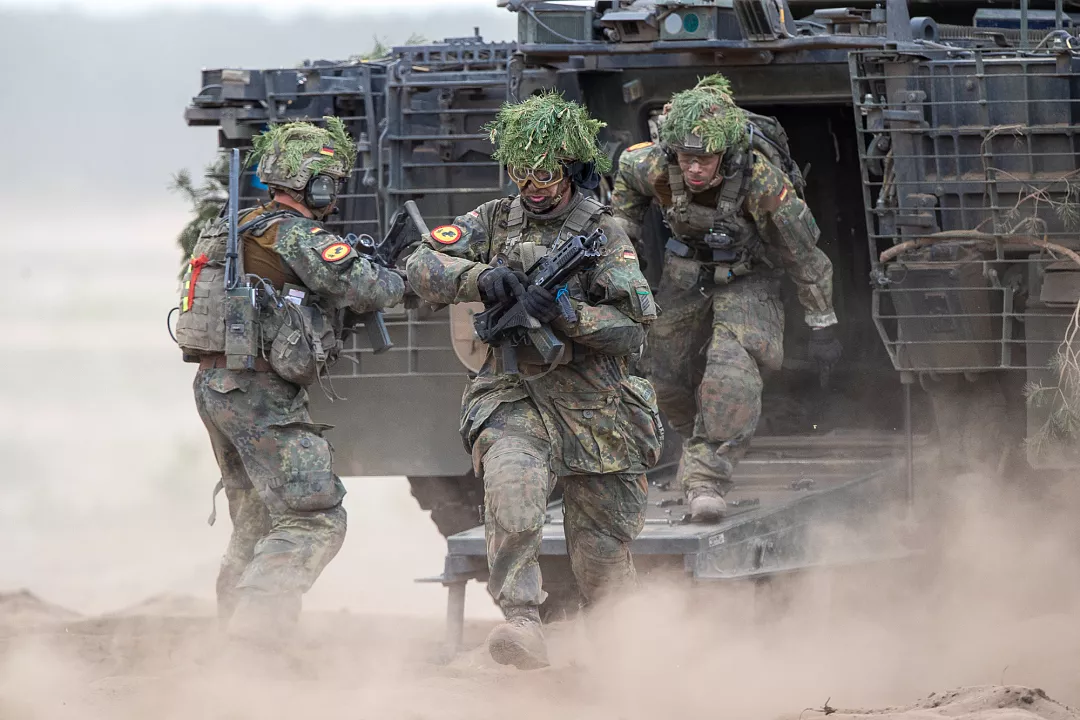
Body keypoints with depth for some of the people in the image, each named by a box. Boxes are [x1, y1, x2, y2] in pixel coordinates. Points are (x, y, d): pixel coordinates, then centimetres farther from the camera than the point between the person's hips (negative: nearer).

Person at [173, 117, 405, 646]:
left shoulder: (239, 229, 15)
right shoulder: (298, 235, -12)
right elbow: (366, 290, -17)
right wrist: (395, 282, 5)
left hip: (214, 385, 9)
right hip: (262, 397, -9)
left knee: (257, 523, 19)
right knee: (314, 522, -9)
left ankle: (234, 635, 19)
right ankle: (254, 629, -20)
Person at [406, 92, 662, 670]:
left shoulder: (603, 234, -1)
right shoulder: (494, 221, 7)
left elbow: (632, 328, -8)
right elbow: (423, 268, -3)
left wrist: (565, 314, -24)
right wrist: (482, 278, -21)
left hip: (596, 409, 0)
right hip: (515, 400, 0)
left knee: (603, 557, 9)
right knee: (512, 479, -34)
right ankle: (521, 624, -38)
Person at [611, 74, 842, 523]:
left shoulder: (761, 181, -36)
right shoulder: (654, 166, -28)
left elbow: (805, 254, -22)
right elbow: (626, 171, 1)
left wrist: (822, 327, -13)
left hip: (746, 279, -4)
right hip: (686, 275, 4)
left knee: (732, 374, -27)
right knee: (666, 378, 12)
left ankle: (706, 478, -24)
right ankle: (702, 443, 40)